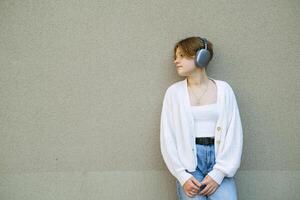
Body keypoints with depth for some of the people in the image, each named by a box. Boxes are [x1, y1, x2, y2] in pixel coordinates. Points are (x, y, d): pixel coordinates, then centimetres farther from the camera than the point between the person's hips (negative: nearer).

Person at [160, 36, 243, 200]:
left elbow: (234, 134, 0)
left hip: (218, 158, 1)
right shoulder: (174, 92, 2)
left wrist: (218, 173, -9)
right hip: (188, 161, 0)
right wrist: (183, 176, -10)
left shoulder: (223, 89, 2)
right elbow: (167, 137, -1)